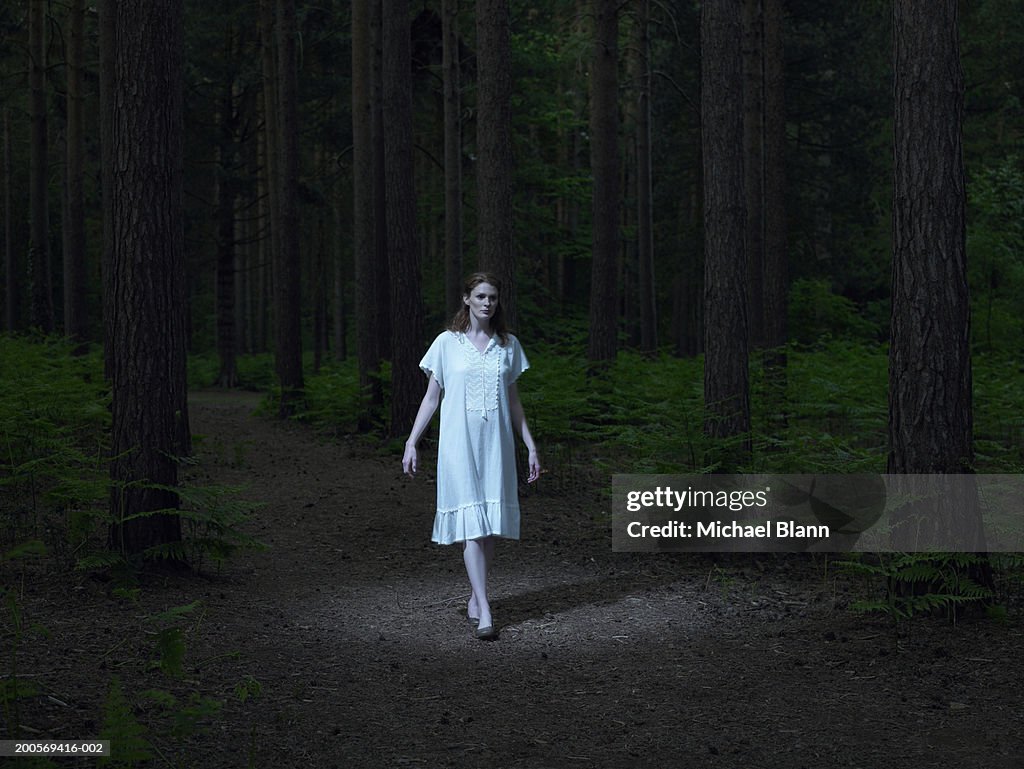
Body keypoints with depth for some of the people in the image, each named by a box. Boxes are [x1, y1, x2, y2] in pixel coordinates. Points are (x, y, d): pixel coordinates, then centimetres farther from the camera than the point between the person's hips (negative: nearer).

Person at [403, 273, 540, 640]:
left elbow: (513, 401, 15)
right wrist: (411, 443, 0)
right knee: (471, 526, -10)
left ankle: (474, 598, 19)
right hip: (459, 444, -3)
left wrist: (530, 445, 12)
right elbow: (432, 397, 5)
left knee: (490, 526, 4)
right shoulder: (447, 343, 2)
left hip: (496, 445, 3)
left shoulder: (508, 345, 10)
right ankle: (484, 612, -13)